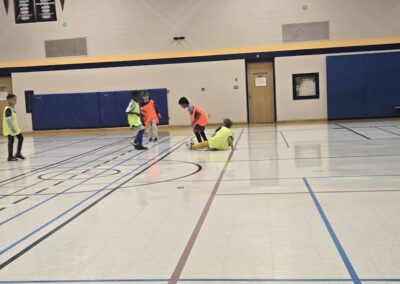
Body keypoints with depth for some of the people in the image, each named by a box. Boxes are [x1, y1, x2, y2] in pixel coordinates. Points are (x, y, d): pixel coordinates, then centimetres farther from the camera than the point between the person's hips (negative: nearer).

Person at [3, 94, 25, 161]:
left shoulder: (12, 108, 11)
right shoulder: (8, 109, -19)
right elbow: (8, 120, -23)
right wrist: (12, 128, -24)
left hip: (15, 128, 10)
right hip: (10, 129, -9)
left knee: (21, 138, 12)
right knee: (11, 141, -2)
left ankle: (18, 153, 21)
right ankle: (10, 157, 8)